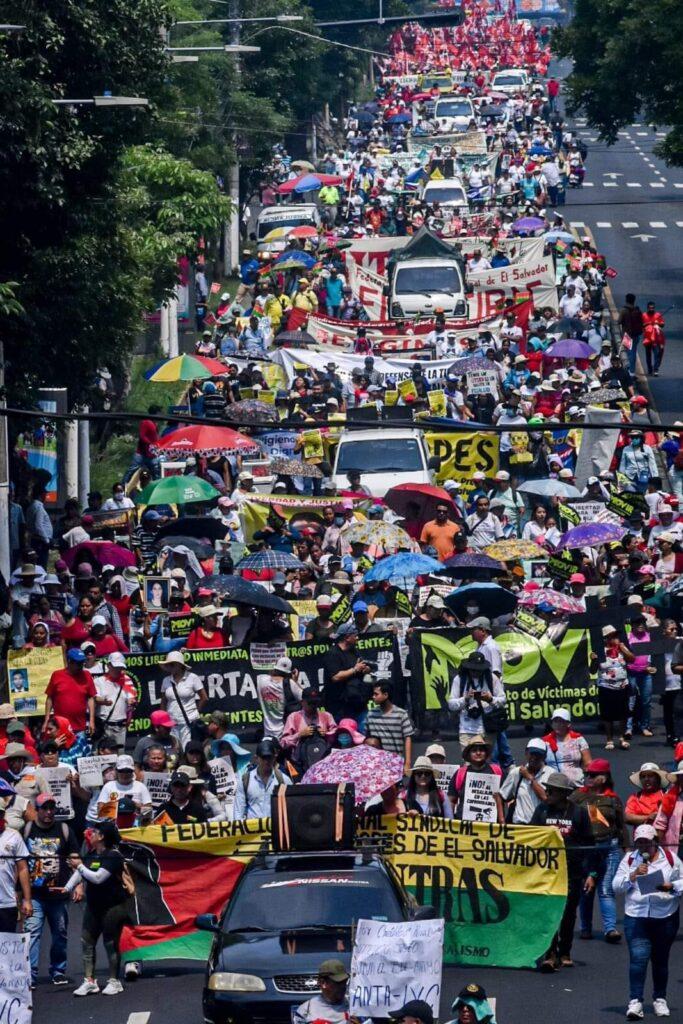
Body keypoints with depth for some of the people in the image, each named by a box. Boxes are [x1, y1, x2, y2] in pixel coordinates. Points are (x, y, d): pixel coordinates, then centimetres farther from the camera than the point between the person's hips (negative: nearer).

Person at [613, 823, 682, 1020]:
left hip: (665, 917, 1)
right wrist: (633, 875, -13)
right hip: (636, 916, -1)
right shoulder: (629, 859, 7)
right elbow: (616, 886, 3)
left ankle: (660, 1000, 24)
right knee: (638, 957, -13)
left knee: (660, 959, 11)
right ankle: (635, 1002, -15)